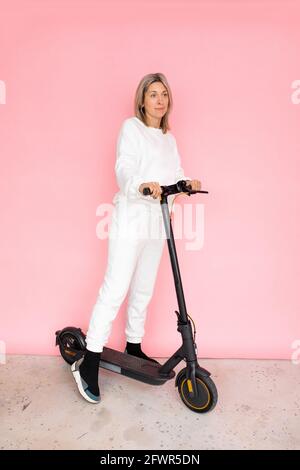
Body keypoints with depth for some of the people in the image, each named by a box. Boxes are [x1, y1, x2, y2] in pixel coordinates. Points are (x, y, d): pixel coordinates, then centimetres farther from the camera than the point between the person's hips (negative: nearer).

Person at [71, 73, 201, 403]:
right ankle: (88, 364, 0)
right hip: (131, 218, -7)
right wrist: (142, 185, -35)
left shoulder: (169, 138, 20)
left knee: (144, 290, 13)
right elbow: (124, 169, -14)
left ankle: (134, 347, 28)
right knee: (115, 289, -10)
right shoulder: (131, 127, 0)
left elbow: (175, 175, 13)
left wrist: (188, 183, -10)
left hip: (157, 221, 7)